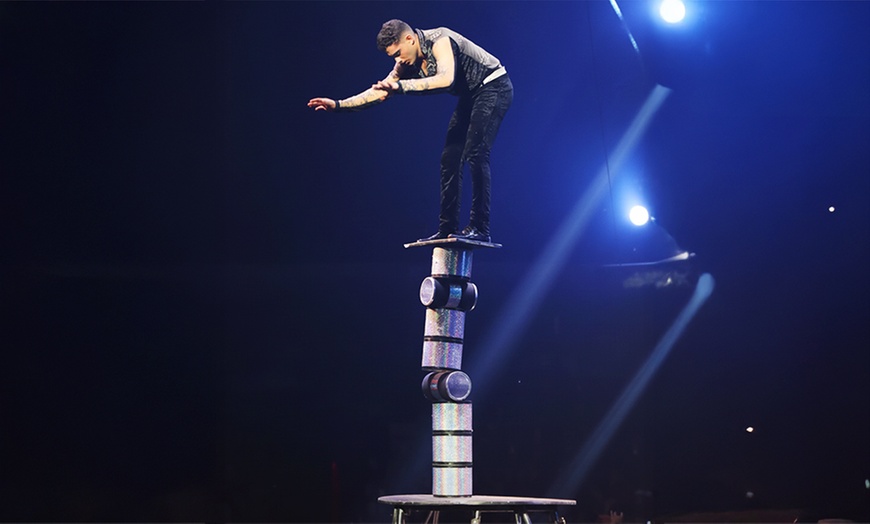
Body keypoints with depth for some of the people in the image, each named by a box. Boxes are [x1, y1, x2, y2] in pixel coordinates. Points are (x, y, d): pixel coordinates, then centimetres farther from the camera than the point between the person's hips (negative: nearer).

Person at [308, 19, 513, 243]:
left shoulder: (439, 41, -25)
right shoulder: (408, 64, -1)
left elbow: (446, 80, -42)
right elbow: (379, 93, 5)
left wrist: (401, 86, -44)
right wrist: (338, 104, -3)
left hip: (493, 86, -9)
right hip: (470, 95, 9)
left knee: (475, 155, -20)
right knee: (450, 158, 3)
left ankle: (480, 229, -20)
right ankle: (448, 228, 7)